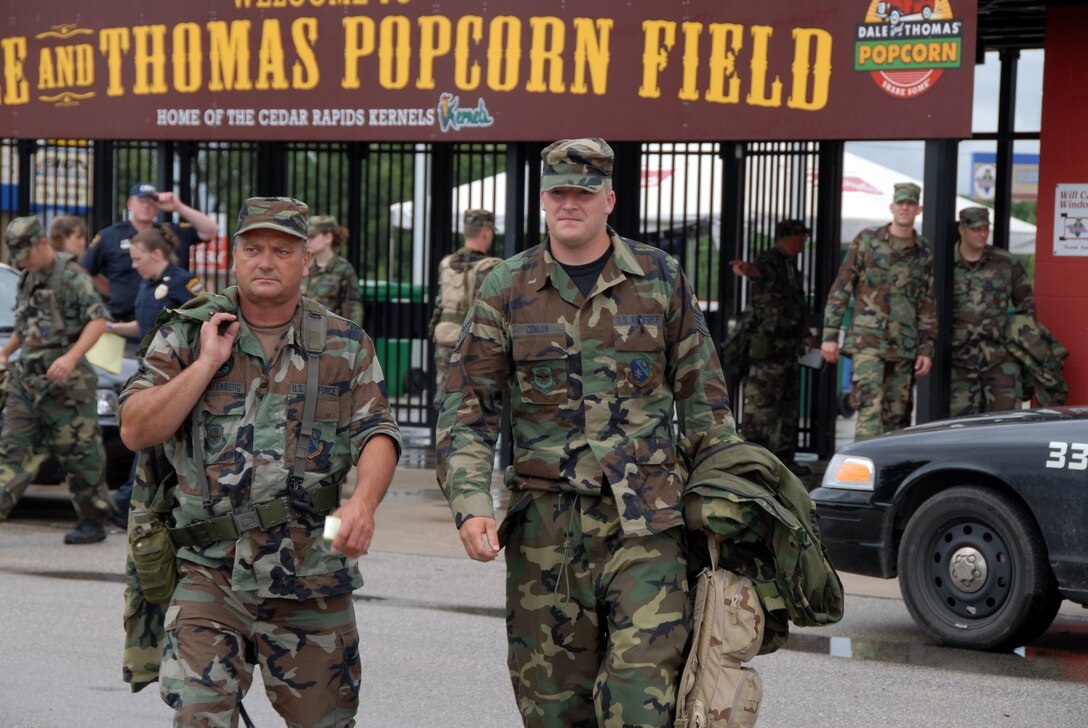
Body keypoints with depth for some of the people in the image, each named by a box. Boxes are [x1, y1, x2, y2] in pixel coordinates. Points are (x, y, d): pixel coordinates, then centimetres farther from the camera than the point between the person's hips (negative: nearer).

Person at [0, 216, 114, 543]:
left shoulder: (70, 275, -10)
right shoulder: (28, 280, 16)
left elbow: (98, 320, -19)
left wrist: (71, 357, -29)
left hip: (63, 381, -8)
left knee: (80, 452, 0)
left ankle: (92, 522, 8)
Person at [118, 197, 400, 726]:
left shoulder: (346, 346, 6)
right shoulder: (186, 335, 4)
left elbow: (376, 434, -3)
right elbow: (135, 432, -3)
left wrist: (363, 501, -23)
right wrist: (207, 363, -11)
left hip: (313, 581, 1)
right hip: (209, 571, -1)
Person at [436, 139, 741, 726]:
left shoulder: (661, 278, 7)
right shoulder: (506, 290, 6)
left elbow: (703, 400, 12)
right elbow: (466, 410, 6)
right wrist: (470, 504, -9)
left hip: (646, 522, -1)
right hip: (546, 524, 1)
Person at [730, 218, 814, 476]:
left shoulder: (790, 265, 18)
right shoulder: (770, 261, -12)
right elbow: (760, 271, -37)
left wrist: (806, 333, 40)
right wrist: (747, 269, -61)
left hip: (789, 346, 9)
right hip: (768, 345, -9)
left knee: (789, 403, 14)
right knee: (762, 402, -9)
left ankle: (783, 456, 22)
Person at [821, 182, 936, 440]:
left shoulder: (924, 253, 11)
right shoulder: (867, 240, 3)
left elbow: (928, 304, 14)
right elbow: (840, 289, 2)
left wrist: (927, 349, 8)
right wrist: (830, 335, -3)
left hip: (904, 347, 4)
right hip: (867, 340, -4)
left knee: (897, 415, 6)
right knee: (870, 407, -16)